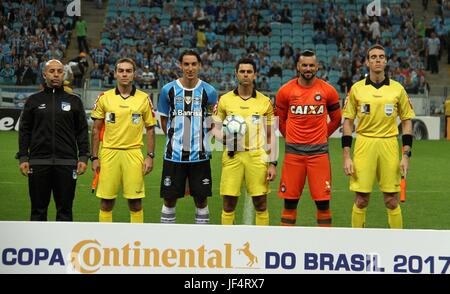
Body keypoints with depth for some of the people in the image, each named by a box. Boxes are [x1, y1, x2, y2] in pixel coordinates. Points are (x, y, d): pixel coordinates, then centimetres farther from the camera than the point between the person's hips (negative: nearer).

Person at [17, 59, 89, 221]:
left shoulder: (74, 101, 9)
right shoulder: (34, 100, 9)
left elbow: (82, 131, 8)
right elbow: (24, 131, 8)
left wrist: (83, 157, -1)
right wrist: (23, 157, -1)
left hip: (67, 163, 0)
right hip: (38, 163, 0)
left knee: (65, 209, 3)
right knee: (38, 209, 4)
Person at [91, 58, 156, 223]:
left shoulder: (144, 99, 4)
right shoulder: (104, 98, 4)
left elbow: (150, 129, 8)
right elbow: (96, 129, 7)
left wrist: (150, 156, -1)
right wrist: (94, 158, 2)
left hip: (133, 154, 0)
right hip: (109, 153, 0)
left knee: (135, 202, 1)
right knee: (106, 202, 3)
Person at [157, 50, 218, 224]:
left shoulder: (208, 91, 0)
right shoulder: (168, 90, -1)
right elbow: (164, 120, 11)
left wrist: (198, 139, 7)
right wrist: (176, 140, 8)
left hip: (200, 155, 0)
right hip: (174, 155, 0)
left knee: (201, 198, 6)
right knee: (169, 198, 5)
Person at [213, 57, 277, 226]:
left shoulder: (265, 102, 5)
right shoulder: (225, 100, 6)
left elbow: (271, 136, 7)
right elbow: (216, 128, 13)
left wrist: (273, 163, 0)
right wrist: (225, 137, -10)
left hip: (257, 156, 0)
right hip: (232, 156, 0)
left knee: (261, 204, 2)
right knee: (229, 204, 1)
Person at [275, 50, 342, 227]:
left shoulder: (328, 91, 1)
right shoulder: (286, 91, 1)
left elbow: (336, 119, 14)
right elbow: (280, 120, 15)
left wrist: (322, 136, 10)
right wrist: (291, 137, 12)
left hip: (319, 151, 0)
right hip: (293, 151, 0)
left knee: (323, 201, -1)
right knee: (290, 201, 4)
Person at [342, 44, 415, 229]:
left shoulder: (398, 89, 4)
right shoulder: (356, 89, 4)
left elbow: (407, 122, 7)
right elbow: (348, 122, 6)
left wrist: (406, 155, -1)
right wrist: (346, 156, -1)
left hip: (389, 146, 0)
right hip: (364, 145, 0)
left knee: (391, 201, 2)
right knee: (361, 200, 1)